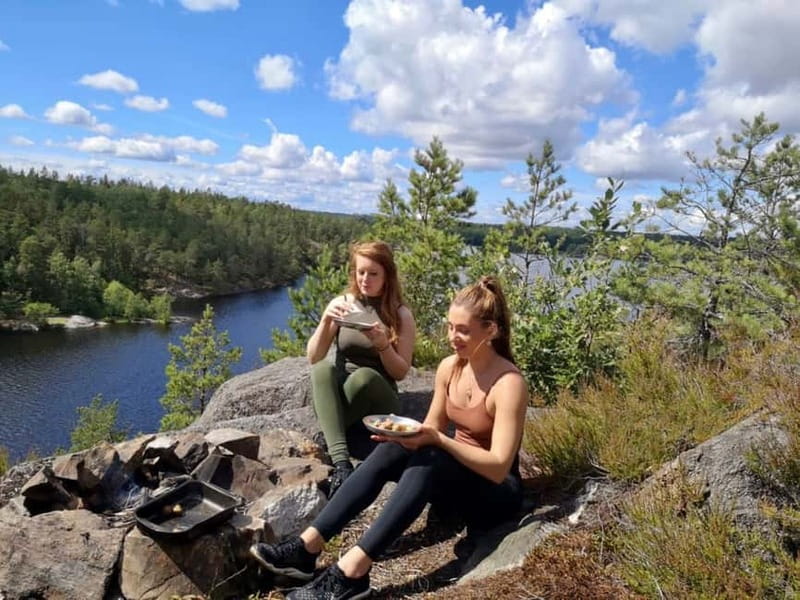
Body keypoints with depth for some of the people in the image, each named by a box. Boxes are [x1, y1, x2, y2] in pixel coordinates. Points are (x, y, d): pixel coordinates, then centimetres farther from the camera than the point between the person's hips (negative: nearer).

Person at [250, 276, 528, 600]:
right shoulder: (449, 367, -2)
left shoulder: (509, 383, -22)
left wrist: (438, 440, -34)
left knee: (427, 460, -34)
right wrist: (408, 432, -16)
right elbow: (431, 429, 6)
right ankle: (307, 546, -25)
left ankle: (352, 570, -39)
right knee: (391, 450, -21)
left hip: (498, 491, -6)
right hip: (453, 476, 6)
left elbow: (499, 466, -25)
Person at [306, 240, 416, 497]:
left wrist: (382, 344, -23)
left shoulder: (401, 315, -2)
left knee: (364, 375, -36)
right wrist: (326, 321, -19)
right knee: (324, 367, -32)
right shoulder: (340, 304, 3)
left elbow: (400, 372, -5)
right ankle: (341, 461, -42)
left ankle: (328, 452, -23)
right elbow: (313, 359, -3)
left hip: (377, 399, -2)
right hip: (337, 397, 2)